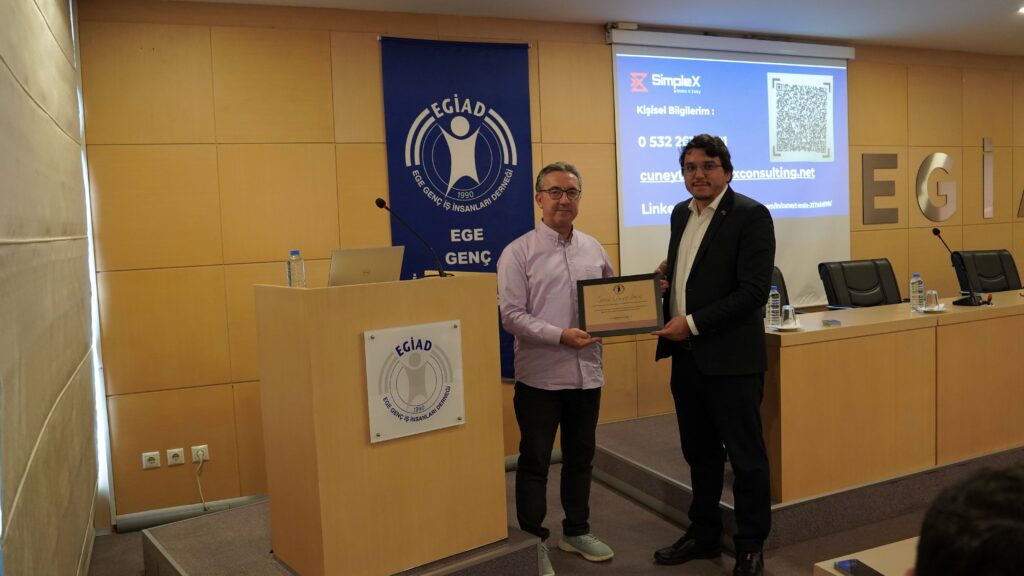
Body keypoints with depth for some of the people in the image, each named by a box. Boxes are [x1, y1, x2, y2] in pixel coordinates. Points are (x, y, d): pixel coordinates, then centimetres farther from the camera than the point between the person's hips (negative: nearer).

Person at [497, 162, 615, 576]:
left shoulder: (593, 249, 9)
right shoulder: (518, 252, -7)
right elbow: (512, 316, -14)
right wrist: (561, 336, -23)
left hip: (587, 373, 5)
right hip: (540, 376, -5)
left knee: (580, 457, 18)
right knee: (535, 462, 7)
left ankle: (576, 531, 35)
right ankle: (534, 542, 21)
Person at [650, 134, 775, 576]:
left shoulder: (751, 215, -11)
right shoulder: (681, 213, 12)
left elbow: (754, 291, -18)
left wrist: (693, 323, -19)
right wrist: (664, 278, 0)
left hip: (730, 357, -7)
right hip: (686, 355, 7)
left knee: (745, 455, 6)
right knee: (699, 452, 17)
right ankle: (704, 535, 33)